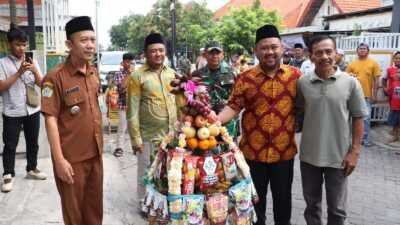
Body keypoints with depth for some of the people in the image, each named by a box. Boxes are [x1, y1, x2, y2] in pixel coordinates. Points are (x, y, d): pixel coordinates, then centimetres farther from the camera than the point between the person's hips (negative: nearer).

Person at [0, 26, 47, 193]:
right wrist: (19, 72, -18)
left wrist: (35, 71, -15)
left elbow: (41, 84, 4)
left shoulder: (32, 62, 6)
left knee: (33, 142, 14)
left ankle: (32, 169, 29)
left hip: (32, 110, 4)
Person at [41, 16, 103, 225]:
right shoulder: (56, 77, -16)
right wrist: (59, 160, -18)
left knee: (95, 206, 19)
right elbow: (50, 119, -16)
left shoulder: (94, 73, 4)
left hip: (95, 153, 6)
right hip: (71, 157, -5)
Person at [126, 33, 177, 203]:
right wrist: (135, 138, -13)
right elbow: (132, 110, -10)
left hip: (171, 134, 5)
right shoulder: (137, 76, -9)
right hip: (149, 136, -4)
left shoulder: (171, 73, 7)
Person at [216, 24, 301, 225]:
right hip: (252, 150, 0)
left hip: (284, 150, 1)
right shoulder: (245, 78, -4)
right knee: (255, 198, 17)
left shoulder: (295, 76, -1)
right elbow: (233, 107, -8)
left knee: (283, 197, 18)